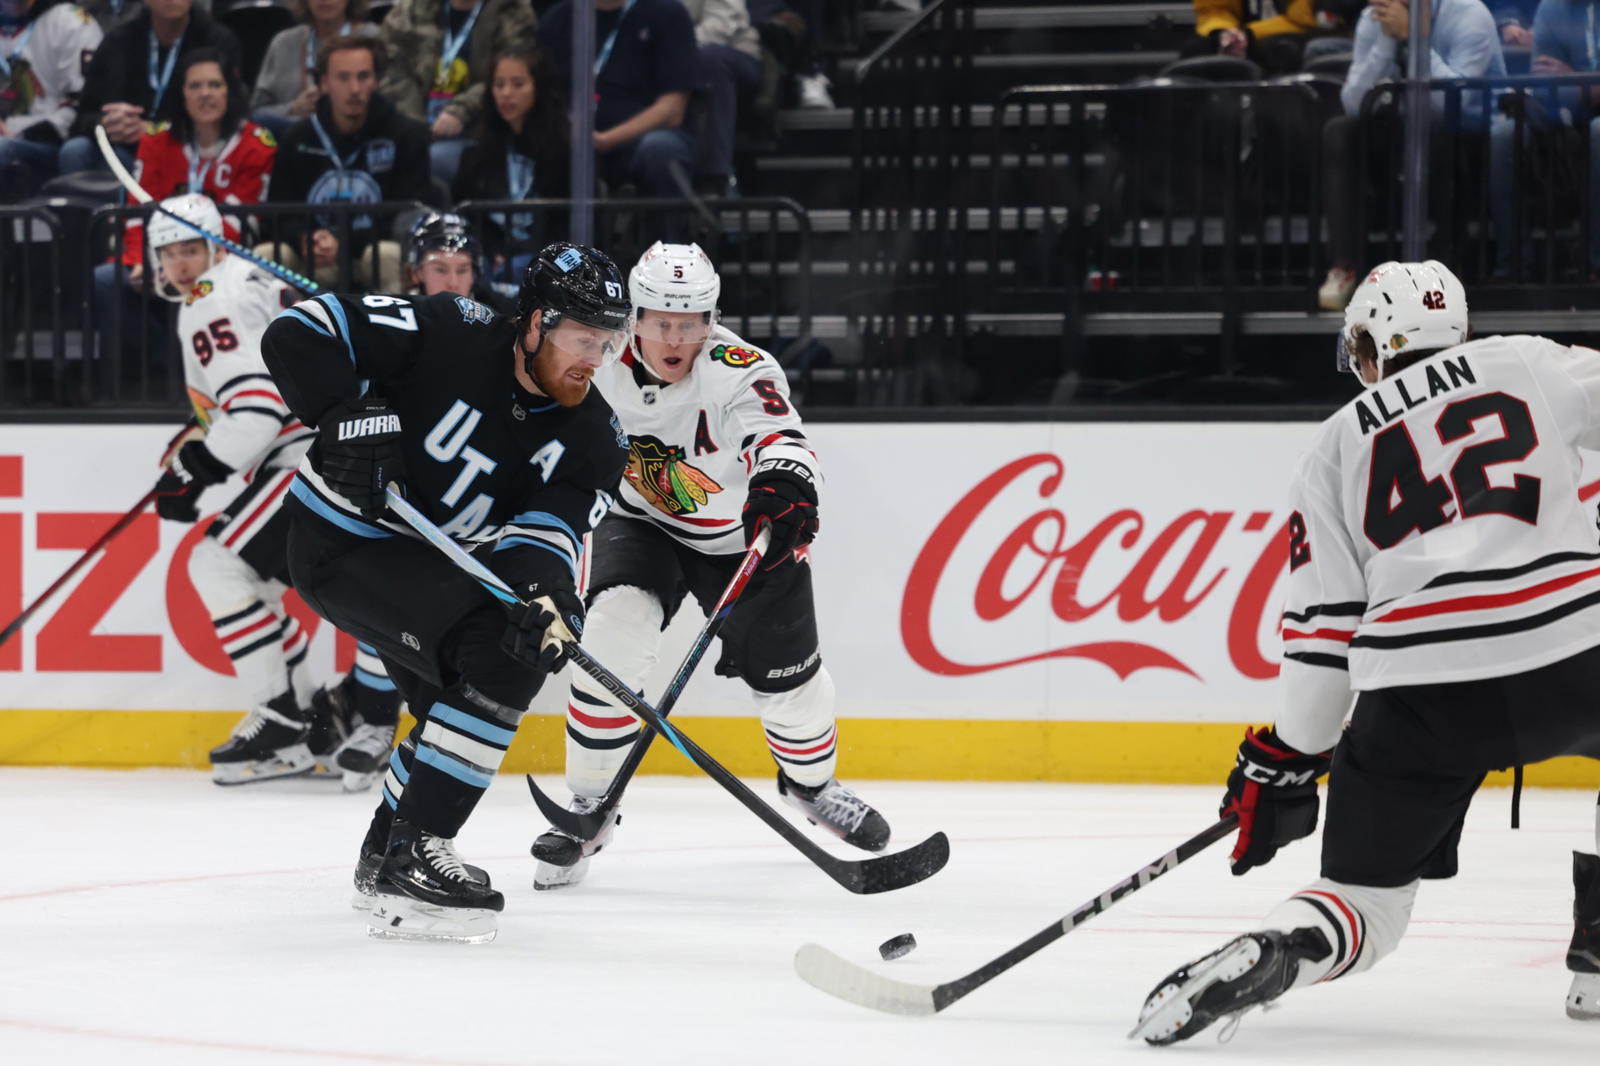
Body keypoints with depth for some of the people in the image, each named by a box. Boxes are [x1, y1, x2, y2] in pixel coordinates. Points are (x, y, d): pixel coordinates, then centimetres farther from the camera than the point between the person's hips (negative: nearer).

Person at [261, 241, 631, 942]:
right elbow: (300, 334, -21)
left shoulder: (592, 437, -6)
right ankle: (411, 858, -23)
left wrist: (546, 588, -40)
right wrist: (349, 414, -34)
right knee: (495, 654, -25)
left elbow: (548, 531, -18)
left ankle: (387, 854, 47)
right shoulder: (451, 337, -21)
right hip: (340, 540, -8)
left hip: (432, 560, 8)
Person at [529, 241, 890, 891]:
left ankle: (811, 782, 42)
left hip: (746, 537, -1)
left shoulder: (737, 372, -32)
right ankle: (589, 806, -11)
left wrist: (784, 483, -75)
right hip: (642, 523, 1)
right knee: (613, 636, -25)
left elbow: (778, 435, -53)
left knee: (787, 678, 6)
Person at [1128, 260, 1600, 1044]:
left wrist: (1285, 763, 17)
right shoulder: (1528, 366, 16)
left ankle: (1260, 959, -19)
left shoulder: (1337, 445, 16)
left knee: (1365, 897, 11)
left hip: (1418, 694, 0)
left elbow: (1322, 625, 11)